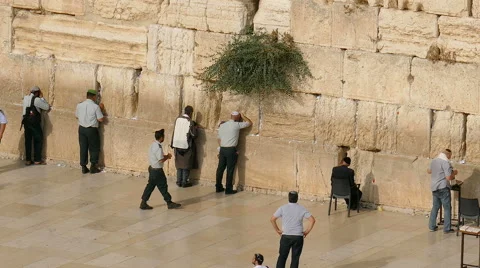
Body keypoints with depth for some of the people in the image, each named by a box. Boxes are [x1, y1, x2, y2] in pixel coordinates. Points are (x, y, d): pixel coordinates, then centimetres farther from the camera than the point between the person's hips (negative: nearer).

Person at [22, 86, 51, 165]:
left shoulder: (26, 98, 7)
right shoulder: (37, 99, -14)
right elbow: (47, 107, -6)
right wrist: (42, 97, 1)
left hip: (26, 121, 6)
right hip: (34, 122, -6)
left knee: (28, 140, 11)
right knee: (38, 140, 6)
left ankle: (28, 160, 12)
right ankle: (37, 160, 7)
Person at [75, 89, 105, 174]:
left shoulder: (79, 105, -1)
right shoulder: (95, 107, -14)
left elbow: (77, 116, 12)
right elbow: (101, 119, -11)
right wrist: (102, 111, 3)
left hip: (81, 129, 4)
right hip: (92, 129, -4)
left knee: (83, 148, 10)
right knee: (94, 148, 10)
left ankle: (83, 167, 12)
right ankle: (93, 166, 8)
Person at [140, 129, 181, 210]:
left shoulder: (153, 145, 7)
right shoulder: (158, 147, -23)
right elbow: (161, 160, -24)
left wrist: (165, 156, 8)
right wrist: (167, 157, -6)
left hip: (152, 168, 9)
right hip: (157, 171, -9)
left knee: (150, 186, 12)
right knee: (163, 186, 3)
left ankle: (143, 203, 14)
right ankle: (169, 203, 14)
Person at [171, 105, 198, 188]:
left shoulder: (178, 119, -2)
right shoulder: (190, 122, -15)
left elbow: (174, 132, 4)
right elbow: (193, 135, -12)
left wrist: (172, 144, 13)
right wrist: (195, 128, 7)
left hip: (177, 145, 4)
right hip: (186, 146, -4)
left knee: (179, 164, 15)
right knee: (186, 165, 8)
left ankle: (179, 181, 18)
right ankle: (184, 182, 10)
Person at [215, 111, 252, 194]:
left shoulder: (222, 126, 10)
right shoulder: (236, 125, -6)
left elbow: (219, 139, 13)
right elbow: (249, 123, 5)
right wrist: (243, 116, 19)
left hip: (222, 149, 6)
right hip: (231, 150, -6)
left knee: (220, 168, 12)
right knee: (230, 170, -1)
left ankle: (218, 187, 19)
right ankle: (228, 189, 1)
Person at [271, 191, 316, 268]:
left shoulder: (283, 208, -4)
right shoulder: (302, 209, -2)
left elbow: (272, 219, -6)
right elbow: (312, 220, -8)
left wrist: (277, 230, 4)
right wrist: (307, 231, -1)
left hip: (286, 236, 0)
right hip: (298, 237, 0)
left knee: (282, 257, 10)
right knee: (295, 258, 8)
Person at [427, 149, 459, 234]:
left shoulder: (433, 161, 8)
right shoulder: (446, 163, -17)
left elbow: (429, 171, 26)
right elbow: (448, 177, -21)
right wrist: (454, 173, -2)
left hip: (434, 188, 7)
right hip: (443, 188, -7)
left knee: (435, 207, 18)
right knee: (447, 208, 2)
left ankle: (432, 226, 21)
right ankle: (447, 228, 3)